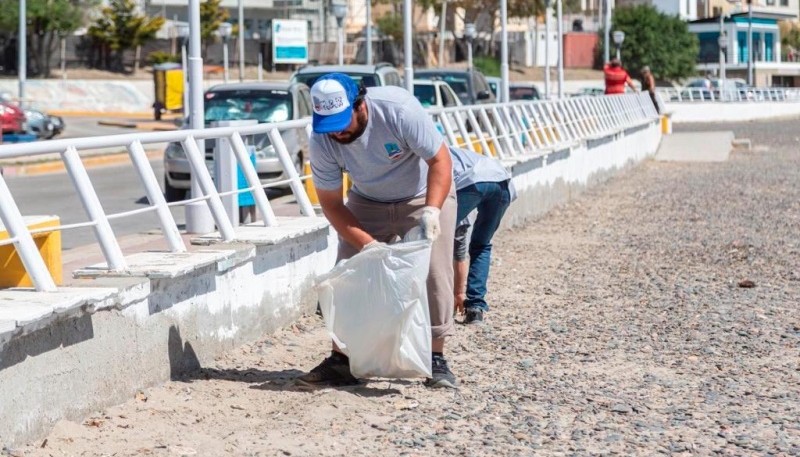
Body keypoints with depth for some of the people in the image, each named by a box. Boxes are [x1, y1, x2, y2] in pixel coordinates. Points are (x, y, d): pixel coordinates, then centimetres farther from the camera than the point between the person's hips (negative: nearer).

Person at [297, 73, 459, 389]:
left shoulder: (399, 109, -33)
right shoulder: (321, 141, -24)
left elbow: (440, 160, -25)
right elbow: (330, 203, -17)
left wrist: (431, 212, -39)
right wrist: (368, 244, -28)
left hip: (423, 196, -3)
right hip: (368, 203, 3)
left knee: (434, 274, -13)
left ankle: (436, 359, -4)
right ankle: (341, 360, -2)